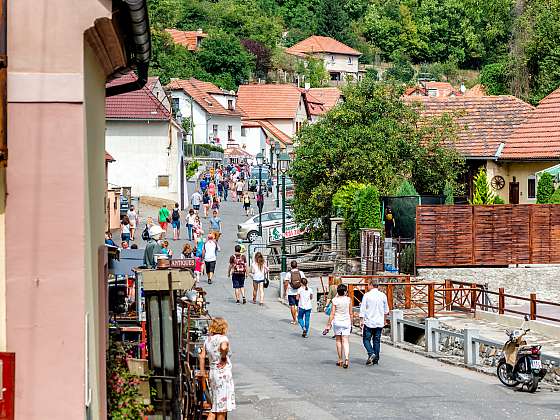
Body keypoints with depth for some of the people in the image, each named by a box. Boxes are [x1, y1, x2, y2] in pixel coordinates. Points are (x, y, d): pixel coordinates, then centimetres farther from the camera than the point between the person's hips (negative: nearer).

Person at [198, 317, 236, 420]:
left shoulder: (207, 339, 9)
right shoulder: (222, 338, -11)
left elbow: (202, 356, 8)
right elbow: (223, 347, -34)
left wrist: (202, 371, 13)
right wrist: (224, 356, -15)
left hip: (212, 373, 7)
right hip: (223, 373, -7)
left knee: (216, 405, 14)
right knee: (223, 406, 2)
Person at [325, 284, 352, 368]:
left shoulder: (335, 300, -8)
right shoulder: (348, 299, -3)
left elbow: (332, 314, -8)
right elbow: (350, 313, 3)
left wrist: (328, 325, -2)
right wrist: (351, 324, 16)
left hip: (337, 322, -1)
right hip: (346, 322, 1)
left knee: (338, 341, 13)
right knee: (345, 341, -1)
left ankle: (340, 360, 19)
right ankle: (346, 359, -20)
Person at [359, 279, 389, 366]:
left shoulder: (367, 295, -9)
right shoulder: (383, 295, 4)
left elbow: (362, 309, -8)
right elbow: (386, 310, 14)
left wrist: (361, 320, -3)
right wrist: (384, 320, 26)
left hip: (369, 322, -4)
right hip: (379, 322, 4)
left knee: (366, 339, 5)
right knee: (377, 340, 10)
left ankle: (371, 353, -17)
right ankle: (376, 359, 11)